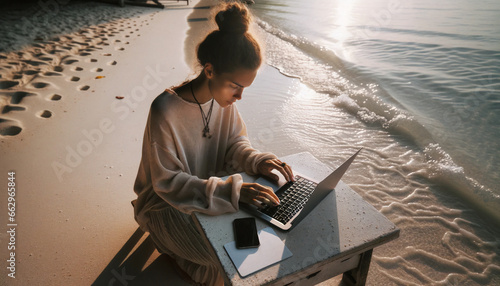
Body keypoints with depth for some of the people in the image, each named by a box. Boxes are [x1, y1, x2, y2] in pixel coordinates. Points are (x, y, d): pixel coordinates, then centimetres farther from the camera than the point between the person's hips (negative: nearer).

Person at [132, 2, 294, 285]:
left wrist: (257, 161, -23)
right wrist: (233, 190, -37)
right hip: (166, 203, -6)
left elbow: (235, 142, 0)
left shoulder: (223, 98, -12)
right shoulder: (165, 111, -30)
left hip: (210, 189, 6)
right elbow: (168, 182, -26)